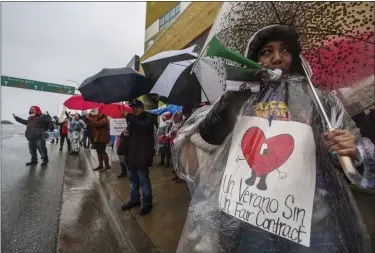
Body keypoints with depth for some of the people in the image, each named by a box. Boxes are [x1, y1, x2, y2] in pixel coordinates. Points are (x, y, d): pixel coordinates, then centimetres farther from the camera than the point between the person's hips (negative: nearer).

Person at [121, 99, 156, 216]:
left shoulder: (148, 117, -3)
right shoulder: (133, 119, 18)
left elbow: (144, 127, -25)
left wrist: (129, 116, -23)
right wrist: (126, 132, 2)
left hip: (142, 154, -7)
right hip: (132, 153, 8)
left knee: (143, 179, -3)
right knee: (132, 178, 15)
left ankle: (147, 203, 10)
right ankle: (134, 199, 31)